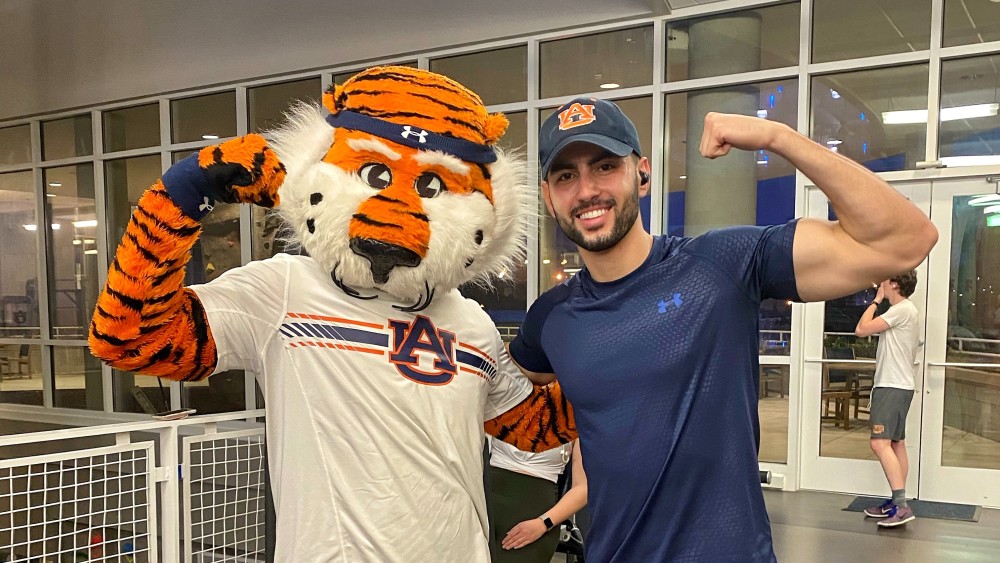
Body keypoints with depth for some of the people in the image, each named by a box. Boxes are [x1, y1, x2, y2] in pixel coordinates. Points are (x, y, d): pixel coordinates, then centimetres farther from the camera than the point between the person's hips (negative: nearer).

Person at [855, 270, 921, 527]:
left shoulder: (903, 309, -14)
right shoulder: (906, 310, 18)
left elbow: (862, 329, -18)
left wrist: (876, 300, -8)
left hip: (893, 387, -11)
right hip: (895, 385, 11)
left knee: (880, 443, -18)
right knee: (897, 443, 11)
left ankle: (902, 505, -20)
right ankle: (896, 502, 15)